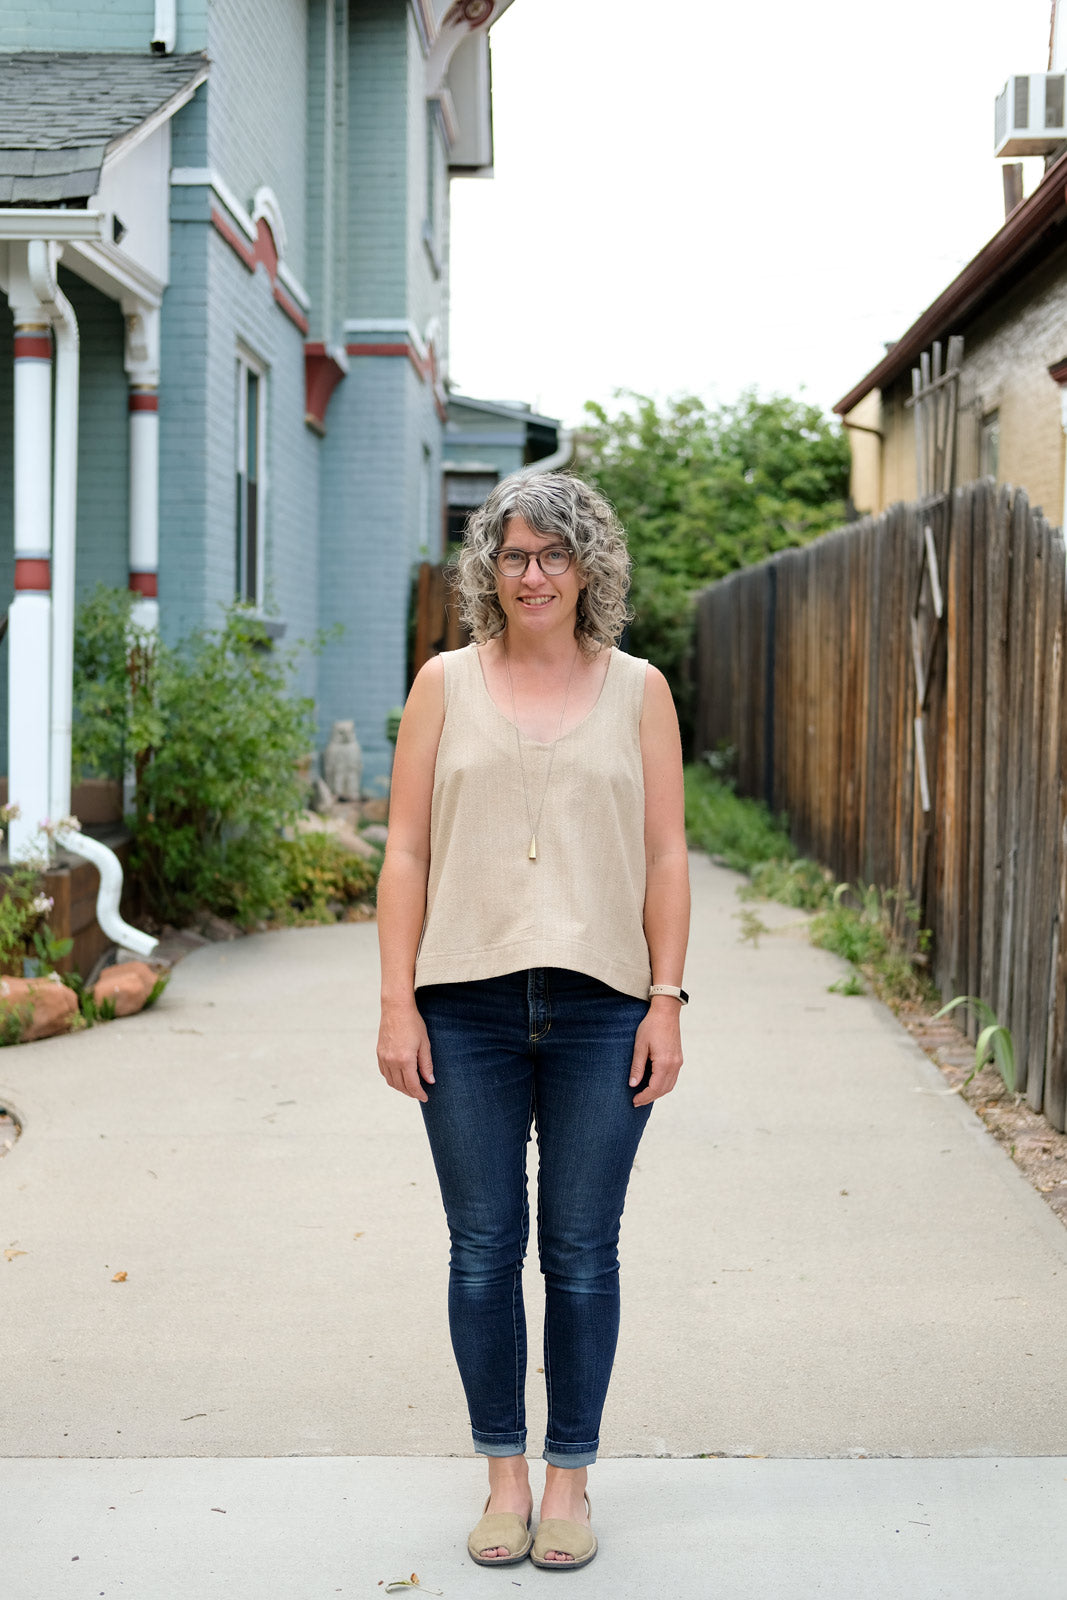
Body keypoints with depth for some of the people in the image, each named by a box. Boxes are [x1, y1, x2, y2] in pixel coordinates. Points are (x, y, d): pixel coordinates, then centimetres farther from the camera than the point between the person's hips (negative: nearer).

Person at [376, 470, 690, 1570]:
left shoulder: (637, 691, 8)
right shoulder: (446, 684, 8)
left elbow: (666, 858, 6)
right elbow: (406, 851, 5)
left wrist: (665, 1002, -2)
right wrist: (397, 1002, -2)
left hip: (599, 1006, 0)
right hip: (468, 1005, 0)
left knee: (582, 1252, 5)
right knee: (483, 1248, 5)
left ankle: (570, 1476, 19)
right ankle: (504, 1471, 19)